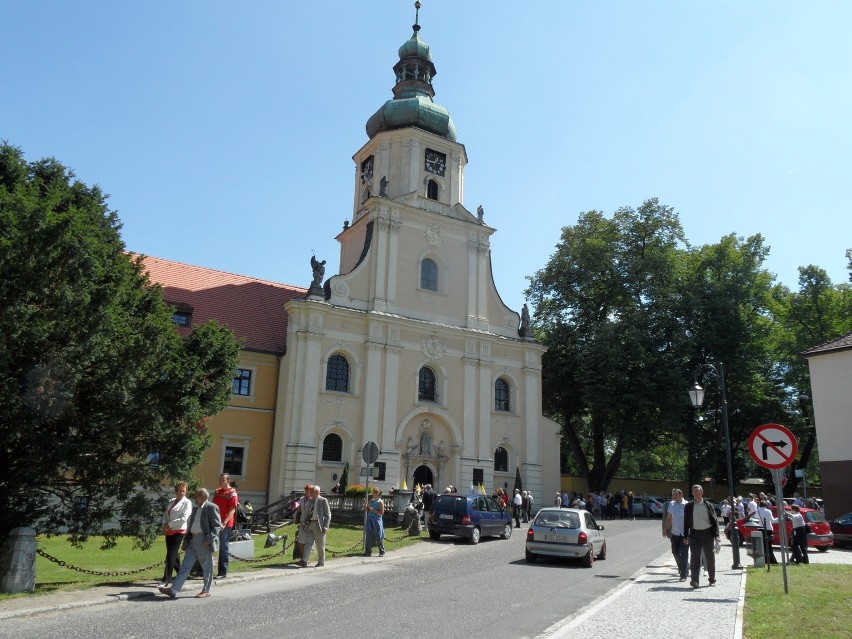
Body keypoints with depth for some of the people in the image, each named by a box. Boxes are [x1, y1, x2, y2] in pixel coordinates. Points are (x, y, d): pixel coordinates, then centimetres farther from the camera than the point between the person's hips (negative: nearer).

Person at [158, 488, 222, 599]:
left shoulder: (212, 508, -9)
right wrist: (187, 539, 14)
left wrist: (209, 539, -21)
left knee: (207, 567, 4)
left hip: (204, 541, -8)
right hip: (193, 540, 8)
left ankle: (206, 591, 14)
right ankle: (173, 590, 3)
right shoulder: (196, 508, 17)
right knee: (185, 566, 4)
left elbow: (217, 526, -13)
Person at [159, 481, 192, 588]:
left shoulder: (187, 502, -7)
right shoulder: (171, 501, 13)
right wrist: (165, 524, -5)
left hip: (179, 532, -7)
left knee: (171, 555, -9)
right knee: (174, 555, 14)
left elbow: (184, 518, -16)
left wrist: (170, 524, -15)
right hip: (169, 531, 7)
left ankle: (166, 579, -3)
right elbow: (165, 514, 14)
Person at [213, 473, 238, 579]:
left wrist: (224, 523, -23)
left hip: (226, 524, -7)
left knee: (224, 547, 0)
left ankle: (223, 572, 7)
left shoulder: (232, 493, -9)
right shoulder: (217, 492, 13)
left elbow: (232, 510, -14)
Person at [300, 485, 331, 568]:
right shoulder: (311, 501, 14)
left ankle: (321, 562, 16)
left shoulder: (323, 500, -4)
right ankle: (304, 561, -8)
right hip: (310, 524, 5)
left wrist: (325, 526, -14)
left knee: (320, 545, 4)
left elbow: (328, 514, -6)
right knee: (308, 543, -3)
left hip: (319, 525, -5)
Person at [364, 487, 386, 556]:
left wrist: (373, 510, -17)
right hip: (370, 520, 6)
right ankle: (368, 552, 11)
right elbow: (367, 510, 17)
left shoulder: (380, 502, -7)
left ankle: (382, 552, 13)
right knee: (368, 536, 4)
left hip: (377, 521, -6)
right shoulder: (371, 501, 11)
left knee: (378, 537, 1)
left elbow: (382, 513, -12)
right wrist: (365, 506, -2)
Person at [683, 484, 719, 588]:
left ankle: (712, 579, 25)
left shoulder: (708, 505, 2)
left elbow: (715, 520, 3)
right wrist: (686, 536, 2)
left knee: (710, 557, 10)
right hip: (694, 534, 0)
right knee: (694, 557, -7)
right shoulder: (689, 506, 4)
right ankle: (695, 580, -10)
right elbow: (686, 522, 7)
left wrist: (716, 535, -7)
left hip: (707, 533, 0)